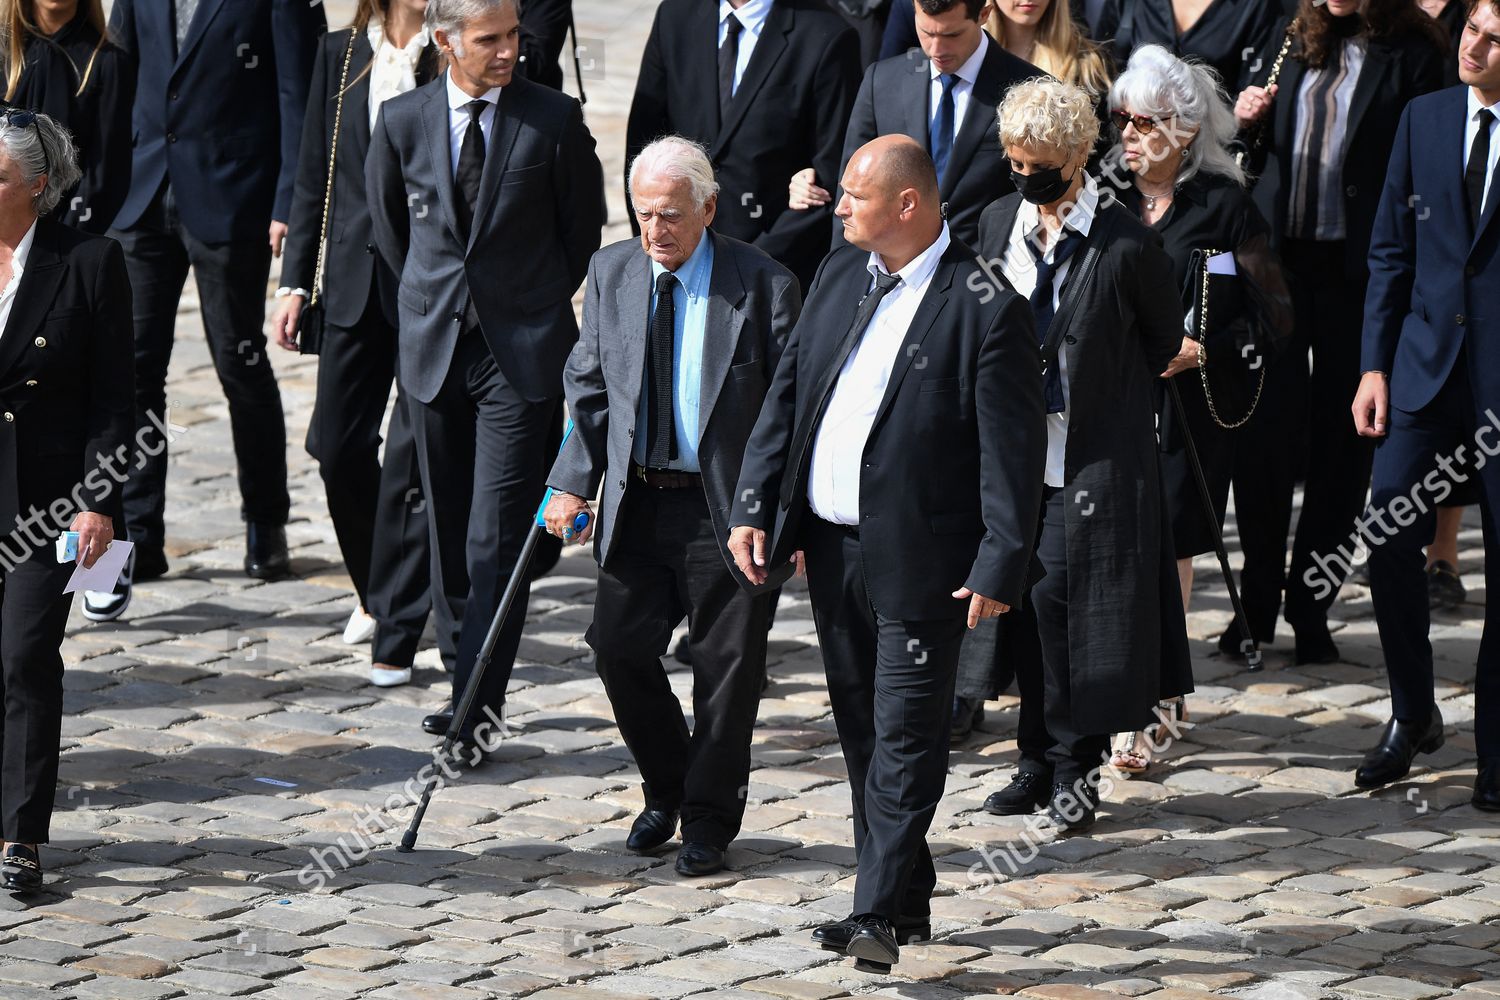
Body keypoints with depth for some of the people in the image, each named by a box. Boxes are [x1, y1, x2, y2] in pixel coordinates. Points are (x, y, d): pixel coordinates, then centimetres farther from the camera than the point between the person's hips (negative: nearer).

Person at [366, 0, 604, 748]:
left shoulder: (554, 120, -6)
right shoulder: (402, 122, 1)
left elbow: (583, 230, 6)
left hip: (521, 350, -3)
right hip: (433, 346, 3)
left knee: (498, 540, -9)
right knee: (448, 530, 10)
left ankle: (477, 708, -9)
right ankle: (467, 677, 23)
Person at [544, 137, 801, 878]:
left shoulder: (761, 284, -9)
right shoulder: (612, 273, 5)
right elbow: (588, 388, 11)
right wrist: (573, 482, 1)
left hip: (726, 508, -4)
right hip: (636, 503, 4)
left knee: (726, 665, 3)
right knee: (619, 649, 4)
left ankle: (708, 818, 18)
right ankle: (666, 791, 26)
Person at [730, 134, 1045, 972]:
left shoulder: (985, 311, -13)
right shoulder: (840, 276, 9)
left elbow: (1013, 450, -13)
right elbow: (786, 396, 13)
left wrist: (1000, 564, -17)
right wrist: (754, 509, 5)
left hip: (917, 558, -7)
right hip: (830, 546, 7)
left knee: (905, 738, -6)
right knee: (862, 732, 14)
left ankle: (880, 915, -6)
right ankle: (905, 899, 24)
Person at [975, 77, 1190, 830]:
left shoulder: (1123, 244, -11)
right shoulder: (999, 224, 7)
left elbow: (1163, 348, 1)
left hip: (1094, 455, -5)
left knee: (1071, 596, -6)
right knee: (1026, 597, 8)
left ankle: (1075, 766, 5)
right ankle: (1039, 759, 18)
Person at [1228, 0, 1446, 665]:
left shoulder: (1413, 56, -6)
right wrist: (1245, 122, -2)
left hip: (1355, 267, -4)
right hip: (1279, 256, 4)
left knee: (1340, 443, 6)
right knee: (1266, 432, 4)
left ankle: (1310, 610, 15)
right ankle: (1256, 605, 13)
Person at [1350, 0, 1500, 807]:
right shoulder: (1423, 118, 6)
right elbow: (1391, 251, 10)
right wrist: (1374, 364, 5)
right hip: (1427, 364, 3)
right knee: (1389, 537, -4)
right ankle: (1412, 716, 16)